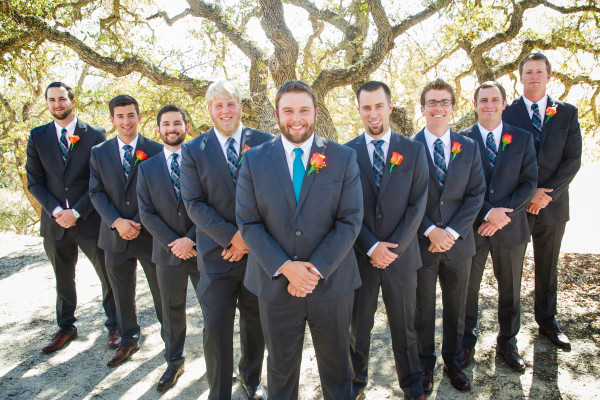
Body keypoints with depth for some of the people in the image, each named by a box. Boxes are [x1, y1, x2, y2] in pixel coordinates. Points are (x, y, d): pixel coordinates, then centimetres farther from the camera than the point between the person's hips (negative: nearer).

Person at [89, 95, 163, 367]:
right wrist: (116, 221, -13)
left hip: (149, 233, -3)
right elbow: (97, 193, 1)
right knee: (122, 293, 16)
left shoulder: (156, 150, -5)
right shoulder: (99, 153, 5)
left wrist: (140, 222, -15)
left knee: (161, 291, 10)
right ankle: (128, 341, 35)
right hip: (116, 235, 3)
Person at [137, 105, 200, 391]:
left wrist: (190, 239, -15)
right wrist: (173, 244, -10)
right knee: (172, 311, 14)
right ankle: (174, 362, 33)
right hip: (168, 251, 2)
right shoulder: (147, 168, 6)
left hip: (201, 248, -1)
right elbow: (147, 213, 0)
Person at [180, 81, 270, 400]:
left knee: (256, 323, 16)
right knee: (216, 329, 3)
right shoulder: (194, 150, 0)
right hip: (217, 253, -1)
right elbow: (194, 203, -5)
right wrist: (232, 237, -15)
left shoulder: (265, 143, 0)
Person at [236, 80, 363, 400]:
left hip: (332, 282, 0)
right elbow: (248, 223, -5)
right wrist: (284, 266, -16)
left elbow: (350, 220, -7)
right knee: (281, 365, 20)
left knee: (336, 362, 20)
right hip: (275, 283, 1)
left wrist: (317, 269, -16)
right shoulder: (253, 160, -2)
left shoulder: (343, 158, -3)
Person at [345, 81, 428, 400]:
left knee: (404, 326, 15)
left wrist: (394, 247, -11)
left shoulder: (414, 151, 1)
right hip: (360, 256, 0)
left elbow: (417, 204, -4)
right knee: (359, 326, 14)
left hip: (401, 254, 1)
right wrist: (371, 247, -12)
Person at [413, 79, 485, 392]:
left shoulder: (469, 148, 3)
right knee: (423, 310, 12)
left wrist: (452, 231, -12)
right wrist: (430, 231, -16)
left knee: (456, 308, 16)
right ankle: (426, 364, 32)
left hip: (458, 242, 3)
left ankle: (452, 362, 37)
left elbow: (476, 195, -1)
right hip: (421, 243, -2)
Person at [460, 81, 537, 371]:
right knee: (467, 289, 10)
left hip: (510, 227, 2)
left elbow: (529, 183, -2)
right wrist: (488, 212, -17)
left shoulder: (522, 139, 3)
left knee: (510, 291, 14)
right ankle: (466, 344, 29)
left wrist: (502, 213, -14)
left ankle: (507, 343, 35)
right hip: (472, 227, -1)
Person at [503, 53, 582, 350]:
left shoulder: (567, 113, 6)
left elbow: (573, 160, 0)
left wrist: (548, 193, -12)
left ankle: (547, 322, 31)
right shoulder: (506, 114, -1)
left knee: (548, 267, 14)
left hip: (552, 203, 2)